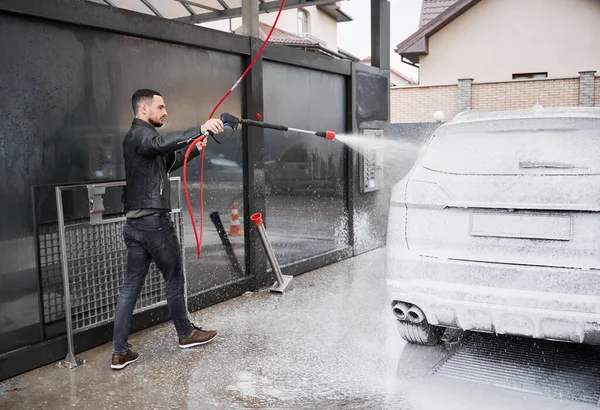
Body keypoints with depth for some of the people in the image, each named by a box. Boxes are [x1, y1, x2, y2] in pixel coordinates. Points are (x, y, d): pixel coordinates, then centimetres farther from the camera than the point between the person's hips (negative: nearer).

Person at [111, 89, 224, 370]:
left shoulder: (139, 137, 21)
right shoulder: (140, 134, -10)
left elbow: (168, 162, 27)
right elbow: (160, 142, -34)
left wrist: (194, 149, 12)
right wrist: (199, 130, -43)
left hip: (135, 224, 9)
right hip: (154, 222, -9)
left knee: (131, 285, 7)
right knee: (174, 279, 8)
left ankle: (120, 352, 8)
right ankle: (186, 334, 25)